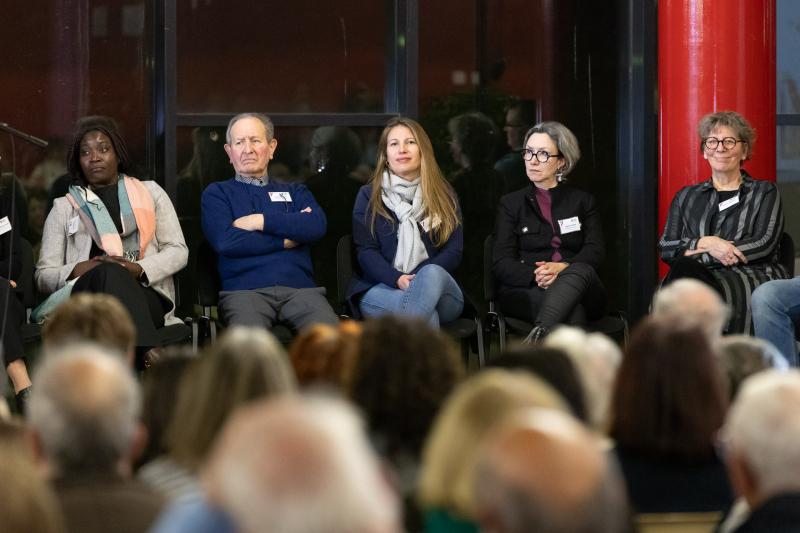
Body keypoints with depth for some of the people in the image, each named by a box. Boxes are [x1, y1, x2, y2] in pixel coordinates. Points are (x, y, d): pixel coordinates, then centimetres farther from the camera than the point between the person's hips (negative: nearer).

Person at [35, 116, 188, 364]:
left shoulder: (150, 193, 24)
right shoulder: (64, 207, 23)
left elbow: (178, 251, 13)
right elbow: (43, 275, 16)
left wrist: (139, 268, -8)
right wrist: (78, 270, -8)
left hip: (147, 295, 0)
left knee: (113, 274, -36)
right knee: (110, 272, -37)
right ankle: (151, 356, -58)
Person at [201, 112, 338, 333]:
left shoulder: (295, 191, 27)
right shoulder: (217, 193, 19)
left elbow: (317, 227, 5)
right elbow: (225, 241, -1)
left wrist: (261, 221, 0)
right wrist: (286, 240, 4)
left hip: (299, 288, 2)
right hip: (245, 290, -2)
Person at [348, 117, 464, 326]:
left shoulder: (444, 195, 16)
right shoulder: (368, 196, 13)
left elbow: (454, 250, 6)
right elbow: (365, 251, 3)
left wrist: (420, 280, -13)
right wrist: (397, 279, -18)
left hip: (438, 288, 1)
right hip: (382, 289, -1)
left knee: (431, 274, -38)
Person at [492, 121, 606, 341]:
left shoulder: (583, 201, 21)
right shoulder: (511, 204, 18)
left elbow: (595, 251, 4)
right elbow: (501, 264, 5)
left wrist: (563, 268, -19)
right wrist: (536, 276, -18)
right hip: (525, 292, -1)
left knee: (581, 270, -38)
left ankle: (538, 335, -59)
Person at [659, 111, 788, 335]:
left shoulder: (764, 193, 19)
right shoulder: (686, 197, 27)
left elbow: (764, 244, 1)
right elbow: (666, 249, 14)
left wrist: (697, 254, -6)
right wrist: (706, 243, -8)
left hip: (753, 277, -2)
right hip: (698, 276, 3)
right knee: (683, 269, -38)